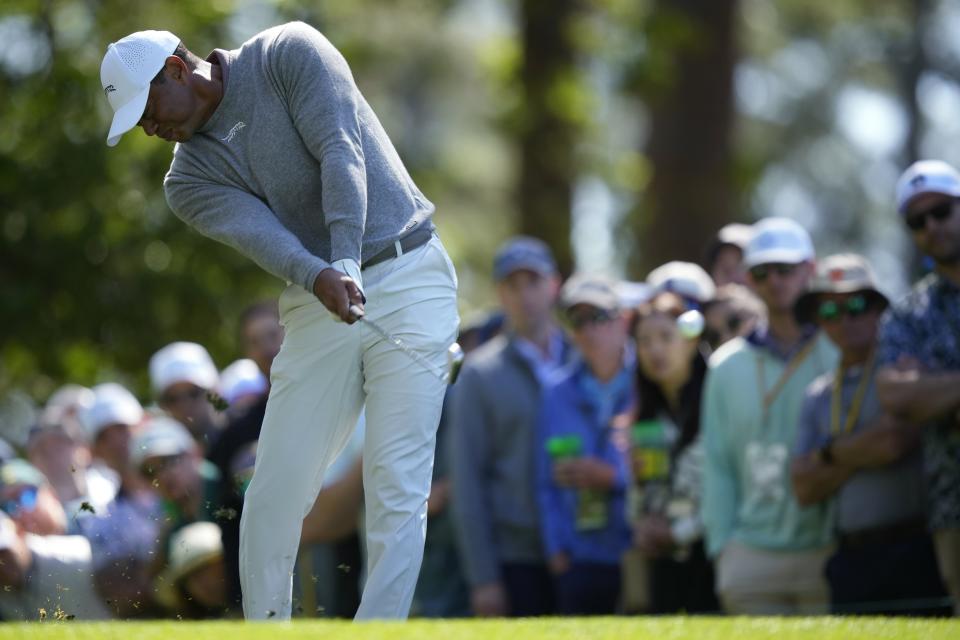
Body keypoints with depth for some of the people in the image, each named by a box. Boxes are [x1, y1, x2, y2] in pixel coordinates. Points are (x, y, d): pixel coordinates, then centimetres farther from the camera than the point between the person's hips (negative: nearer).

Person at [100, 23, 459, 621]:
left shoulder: (290, 53, -3)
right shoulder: (189, 179, 5)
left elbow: (340, 152, -15)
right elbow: (259, 233, -13)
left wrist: (348, 264, -28)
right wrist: (320, 278, -35)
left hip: (408, 281, -4)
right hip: (318, 304, 4)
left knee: (397, 486, -12)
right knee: (274, 491, -2)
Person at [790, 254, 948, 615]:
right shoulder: (820, 394, 20)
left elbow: (894, 442, -13)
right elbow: (804, 487, 12)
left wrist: (835, 454, 4)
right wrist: (860, 453, 0)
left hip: (913, 550, -6)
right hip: (853, 556, 6)